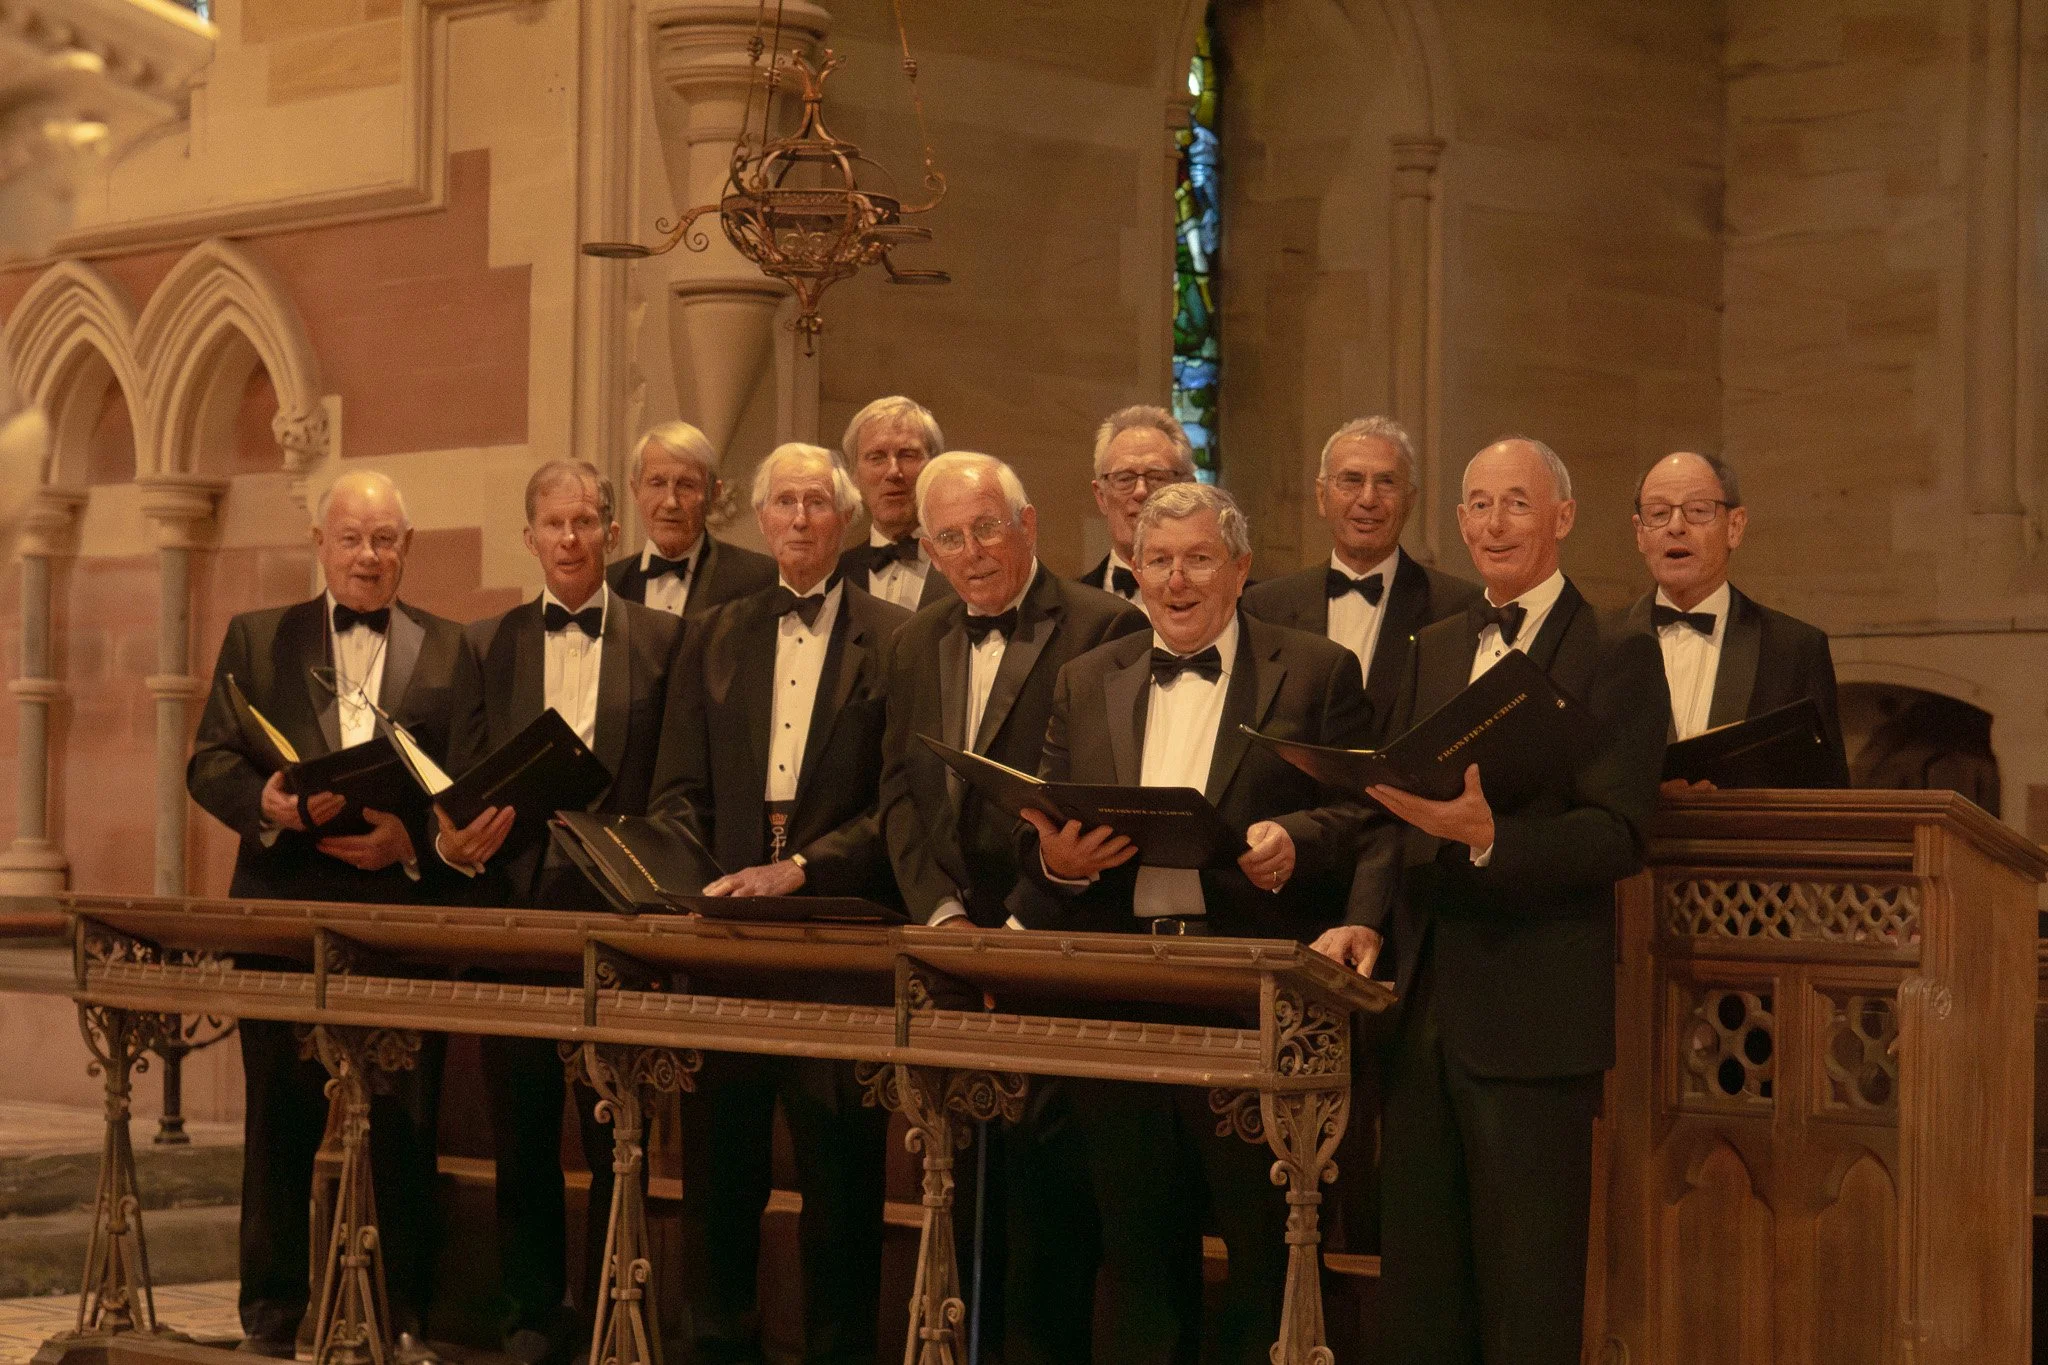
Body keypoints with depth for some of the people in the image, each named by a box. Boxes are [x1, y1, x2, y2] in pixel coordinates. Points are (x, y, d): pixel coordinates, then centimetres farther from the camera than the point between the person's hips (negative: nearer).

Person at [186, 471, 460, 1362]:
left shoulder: (450, 650, 10)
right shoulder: (255, 638, 12)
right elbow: (208, 763, 5)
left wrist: (414, 837, -14)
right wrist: (269, 804, -15)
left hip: (404, 910, 0)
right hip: (285, 906, 1)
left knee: (402, 1122, 0)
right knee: (280, 1120, 5)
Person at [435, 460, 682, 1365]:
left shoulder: (663, 641, 6)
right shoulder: (486, 645, 11)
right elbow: (460, 780, 8)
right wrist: (454, 840, -12)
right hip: (516, 907, 2)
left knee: (617, 1132, 1)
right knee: (521, 1129, 5)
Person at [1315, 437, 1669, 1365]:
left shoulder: (1617, 656, -3)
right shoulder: (1434, 651, 17)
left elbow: (1617, 835, -13)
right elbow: (1394, 813, 17)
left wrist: (1487, 834, -27)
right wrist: (1366, 918, -1)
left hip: (1532, 1013, -6)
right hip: (1422, 1002, 6)